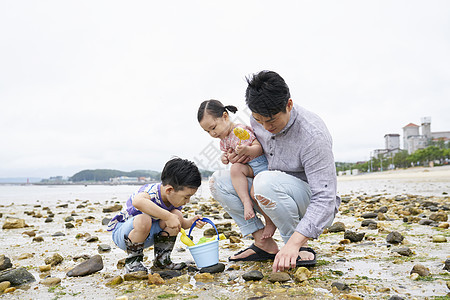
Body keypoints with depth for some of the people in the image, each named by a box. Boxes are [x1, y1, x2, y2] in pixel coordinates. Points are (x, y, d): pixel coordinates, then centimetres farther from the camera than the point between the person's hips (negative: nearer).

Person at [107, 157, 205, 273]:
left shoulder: (176, 198, -9)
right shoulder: (151, 191, -33)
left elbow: (178, 223, 6)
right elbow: (137, 202, -58)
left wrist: (190, 222, -16)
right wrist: (168, 216, -54)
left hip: (147, 236, 7)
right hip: (121, 232, -7)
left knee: (177, 215, -14)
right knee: (144, 220, -39)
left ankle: (161, 259, 2)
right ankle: (132, 261, -13)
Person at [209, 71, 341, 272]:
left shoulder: (313, 135, -28)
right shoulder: (258, 119, -7)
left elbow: (325, 199, -30)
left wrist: (294, 242, -41)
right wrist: (237, 156, -9)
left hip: (312, 205, -7)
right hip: (275, 195, 7)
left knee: (266, 182, -37)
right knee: (218, 181, -4)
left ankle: (301, 249, -16)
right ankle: (264, 244, -5)